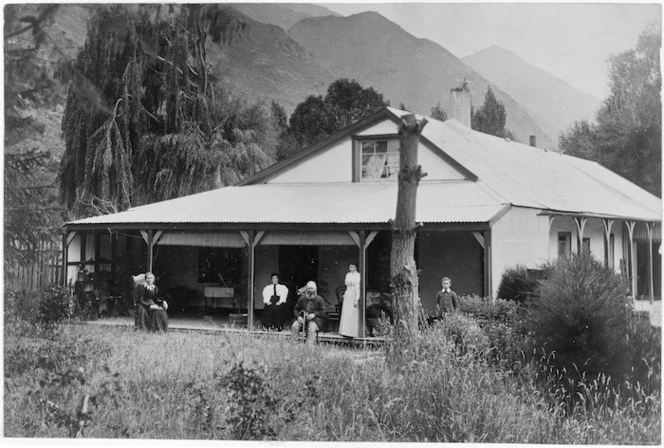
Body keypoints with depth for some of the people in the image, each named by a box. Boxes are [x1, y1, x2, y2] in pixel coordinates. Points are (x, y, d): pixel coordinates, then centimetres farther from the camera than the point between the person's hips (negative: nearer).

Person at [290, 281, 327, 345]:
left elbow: (323, 312, 0)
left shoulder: (319, 299, 5)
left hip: (314, 319, -3)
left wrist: (314, 314, -17)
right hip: (302, 318, 3)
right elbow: (296, 309, 14)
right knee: (294, 326, -25)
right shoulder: (302, 299, 15)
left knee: (312, 329, -35)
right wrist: (298, 316, -8)